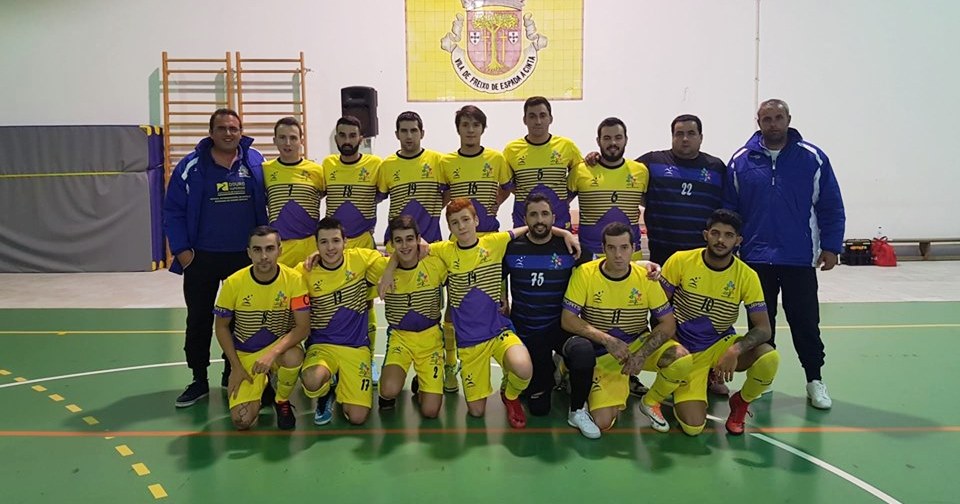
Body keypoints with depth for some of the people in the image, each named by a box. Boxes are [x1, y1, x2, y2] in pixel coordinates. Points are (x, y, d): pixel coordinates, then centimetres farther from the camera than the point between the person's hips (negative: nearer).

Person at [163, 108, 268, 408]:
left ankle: (233, 375, 28)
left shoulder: (255, 162, 0)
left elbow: (267, 201, 7)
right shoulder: (191, 166, -5)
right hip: (202, 258, -1)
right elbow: (173, 210, -2)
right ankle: (199, 381, 20)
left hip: (245, 257, 1)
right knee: (198, 321, 6)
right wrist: (181, 249, -8)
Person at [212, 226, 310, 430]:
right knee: (242, 421, -15)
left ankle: (282, 402, -4)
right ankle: (262, 387, 21)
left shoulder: (294, 279, -17)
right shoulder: (233, 283, -14)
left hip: (280, 346, -1)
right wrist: (236, 366, -7)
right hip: (245, 354, 1)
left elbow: (303, 326, -18)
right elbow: (221, 327, -1)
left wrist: (273, 353, -32)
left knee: (294, 357, -38)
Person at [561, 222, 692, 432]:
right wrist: (607, 340, -25)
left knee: (682, 359, -28)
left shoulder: (645, 278, -9)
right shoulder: (585, 274, -15)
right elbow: (567, 320, -16)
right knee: (602, 422, -18)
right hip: (602, 353, -2)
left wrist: (642, 354, -22)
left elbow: (669, 324, -8)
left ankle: (651, 402, 4)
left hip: (639, 343, 2)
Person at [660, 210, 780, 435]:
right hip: (686, 350, -1)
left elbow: (763, 328, -13)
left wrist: (736, 350, -31)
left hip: (722, 345, 2)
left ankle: (740, 403, 3)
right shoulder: (680, 261, -12)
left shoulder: (746, 276, -10)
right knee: (693, 426, -18)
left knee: (770, 358, -30)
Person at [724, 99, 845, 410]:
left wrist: (830, 246, -3)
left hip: (800, 259, -1)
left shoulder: (813, 158, -1)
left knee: (805, 322, 7)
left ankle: (815, 380, 23)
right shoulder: (741, 160, 1)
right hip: (755, 259, 1)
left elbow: (831, 207, 1)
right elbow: (728, 209, 4)